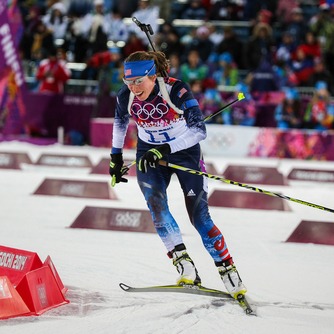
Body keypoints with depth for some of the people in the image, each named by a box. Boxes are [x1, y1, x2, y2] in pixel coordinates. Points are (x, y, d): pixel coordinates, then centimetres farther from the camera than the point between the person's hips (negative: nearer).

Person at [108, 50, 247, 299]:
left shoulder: (176, 90, -29)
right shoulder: (126, 96, -16)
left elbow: (199, 130, -35)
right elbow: (121, 122, 8)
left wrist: (165, 150, -43)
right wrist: (116, 157, 15)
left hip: (185, 151, -3)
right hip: (149, 154, 3)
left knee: (199, 216, -8)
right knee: (156, 204, -22)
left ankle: (228, 270, 6)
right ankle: (185, 267, -23)